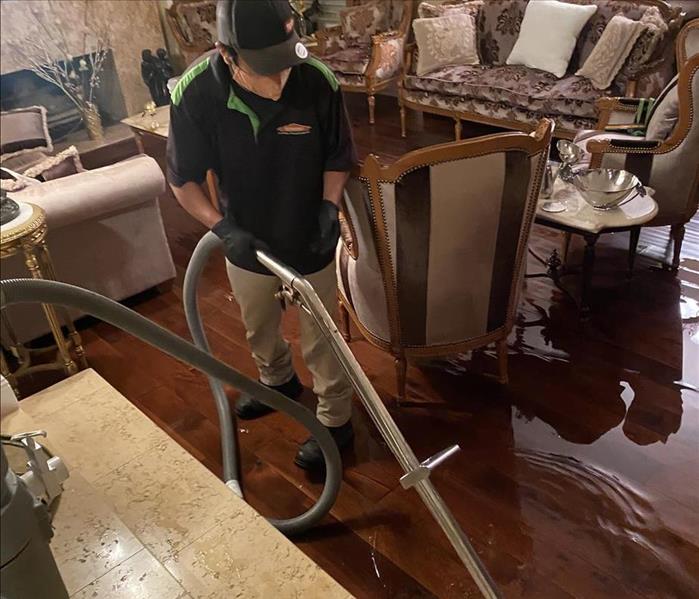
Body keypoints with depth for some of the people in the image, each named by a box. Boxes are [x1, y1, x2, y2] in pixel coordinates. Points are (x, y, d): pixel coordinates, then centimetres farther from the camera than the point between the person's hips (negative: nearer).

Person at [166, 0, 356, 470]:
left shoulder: (319, 83, -24)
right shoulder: (194, 95, -23)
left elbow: (339, 158, -6)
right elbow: (183, 180, -10)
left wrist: (329, 207, -22)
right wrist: (222, 226, -24)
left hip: (310, 242, -2)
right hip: (246, 243, 3)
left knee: (320, 339, 13)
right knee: (259, 328, 26)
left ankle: (336, 421, 36)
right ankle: (279, 380, 57)